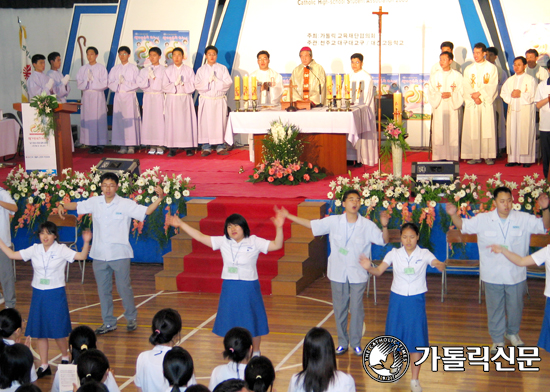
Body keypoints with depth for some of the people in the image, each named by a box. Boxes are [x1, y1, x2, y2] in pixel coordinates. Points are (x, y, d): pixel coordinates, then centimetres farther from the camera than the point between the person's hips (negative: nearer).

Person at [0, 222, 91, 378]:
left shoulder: (62, 250, -6)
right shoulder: (34, 250, 3)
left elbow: (82, 256, -16)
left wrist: (86, 242, -32)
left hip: (56, 295, -4)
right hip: (38, 294, 4)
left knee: (58, 330, -1)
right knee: (39, 331, 7)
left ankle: (65, 357, 26)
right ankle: (44, 366, 18)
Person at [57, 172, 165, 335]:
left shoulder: (126, 204, -8)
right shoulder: (94, 202, 1)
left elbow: (147, 211, -13)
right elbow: (77, 205, 14)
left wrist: (159, 198, -28)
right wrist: (63, 205, -5)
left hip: (119, 254, -4)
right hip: (99, 254, 4)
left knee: (124, 287, 3)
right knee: (103, 290, 11)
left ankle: (131, 318, 24)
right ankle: (108, 323, 24)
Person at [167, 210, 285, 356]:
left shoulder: (254, 242, -6)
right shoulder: (223, 242, 2)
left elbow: (277, 245, -15)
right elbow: (200, 237, 5)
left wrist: (279, 227, -32)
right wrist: (181, 224, 3)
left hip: (249, 288, -3)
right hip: (229, 288, 3)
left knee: (252, 322, 8)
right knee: (231, 322, 11)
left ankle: (256, 352, 27)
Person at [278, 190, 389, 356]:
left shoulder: (367, 225, -8)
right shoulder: (333, 221, -5)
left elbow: (384, 241, -7)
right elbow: (311, 224, 3)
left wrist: (384, 226, -27)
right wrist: (288, 216, 3)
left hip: (358, 274, -1)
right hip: (338, 273, 1)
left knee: (356, 309, 4)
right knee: (339, 309, 10)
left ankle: (356, 343, 21)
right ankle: (342, 342, 25)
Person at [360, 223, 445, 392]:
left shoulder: (424, 254, -6)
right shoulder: (394, 254, -2)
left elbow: (439, 265, -22)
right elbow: (379, 271, -10)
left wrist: (440, 265, -47)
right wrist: (369, 267, -31)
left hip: (416, 301, -2)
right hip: (397, 299, 2)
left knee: (416, 339, -2)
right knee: (396, 334, 12)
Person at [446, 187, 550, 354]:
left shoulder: (523, 219, -8)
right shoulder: (483, 219, -8)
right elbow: (463, 226, 2)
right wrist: (454, 214, -18)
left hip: (516, 275, 1)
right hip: (493, 275, -1)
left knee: (515, 307, 18)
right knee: (495, 309, 13)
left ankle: (512, 332, 45)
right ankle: (497, 339, 31)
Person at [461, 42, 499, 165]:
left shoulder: (492, 68, 7)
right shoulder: (468, 69, 14)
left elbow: (492, 86, -3)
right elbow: (466, 87, 5)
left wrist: (480, 93, -13)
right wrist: (474, 98, -11)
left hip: (486, 103, -2)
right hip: (471, 104, 2)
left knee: (487, 129, -6)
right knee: (472, 130, -3)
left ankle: (488, 156, -3)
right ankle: (475, 156, 0)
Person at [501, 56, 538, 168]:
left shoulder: (531, 80, 2)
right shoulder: (510, 80, 16)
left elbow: (532, 97, -5)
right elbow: (504, 94, 9)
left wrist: (520, 95, -12)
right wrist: (511, 96, -9)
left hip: (526, 111, -4)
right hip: (512, 110, 4)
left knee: (525, 134, -6)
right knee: (512, 134, 0)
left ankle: (527, 159, -4)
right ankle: (514, 159, 3)